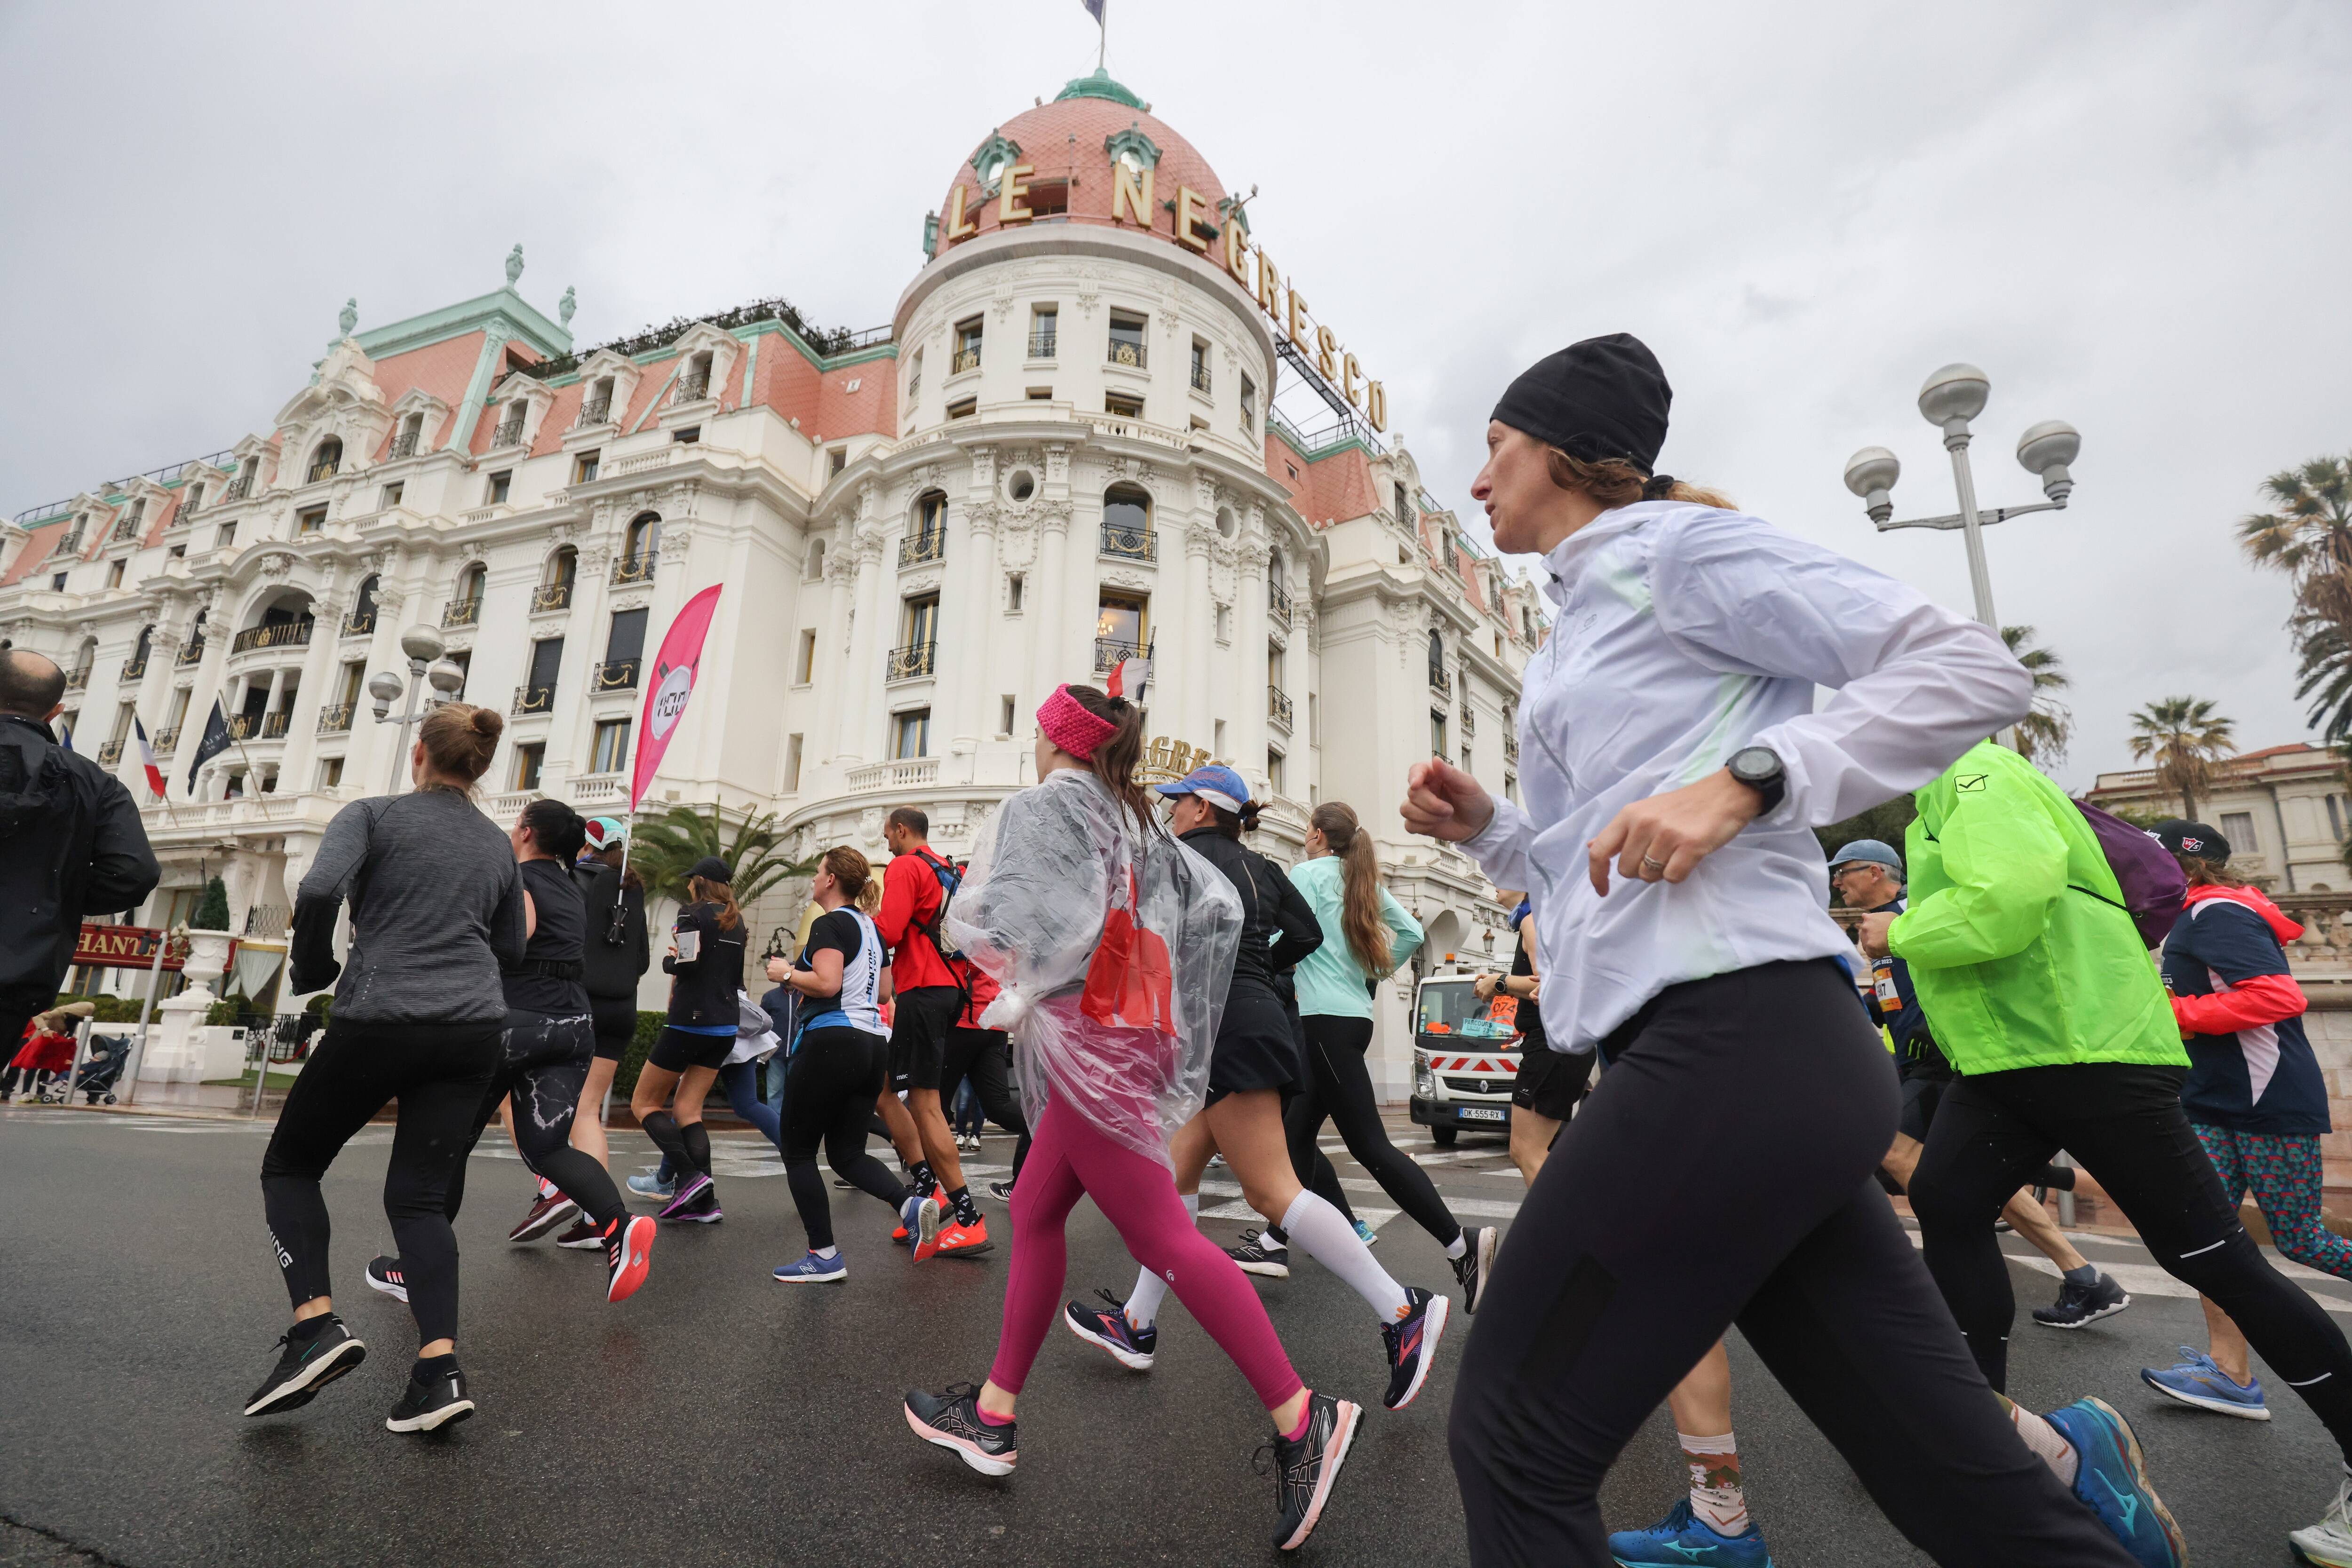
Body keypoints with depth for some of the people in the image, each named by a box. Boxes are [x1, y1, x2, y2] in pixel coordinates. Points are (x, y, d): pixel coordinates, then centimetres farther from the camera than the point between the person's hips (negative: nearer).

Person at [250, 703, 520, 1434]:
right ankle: (439, 1370, -6)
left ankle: (317, 1325, 3)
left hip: (378, 1021, -4)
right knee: (419, 1195, 7)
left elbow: (318, 890, -17)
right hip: (472, 1028, 4)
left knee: (290, 1165, 19)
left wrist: (311, 970, 0)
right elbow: (511, 950, 17)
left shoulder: (374, 814, 0)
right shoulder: (498, 845, 12)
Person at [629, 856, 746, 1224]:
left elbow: (686, 962, -20)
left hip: (690, 1021, -7)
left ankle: (691, 1176, -8)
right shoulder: (736, 921, 14)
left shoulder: (692, 913, -8)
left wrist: (669, 961, 0)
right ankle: (705, 1202, 0)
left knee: (644, 1103, 8)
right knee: (686, 1110, 10)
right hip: (726, 1025, 7)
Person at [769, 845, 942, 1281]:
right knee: (847, 1154, 13)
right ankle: (911, 1203, -10)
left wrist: (787, 973, -5)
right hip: (873, 1044, 8)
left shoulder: (830, 924, -9)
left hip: (831, 1043, -8)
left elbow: (826, 983, -22)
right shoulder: (870, 927, 17)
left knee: (798, 1152, 7)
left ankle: (824, 1257, 7)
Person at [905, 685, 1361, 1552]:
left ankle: (1301, 1417, -3)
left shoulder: (1039, 806, -6)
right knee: (1033, 1212, 16)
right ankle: (993, 1415, 26)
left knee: (1160, 1236, -7)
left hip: (1087, 1039, -9)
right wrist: (1173, 1000, 14)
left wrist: (969, 906, 3)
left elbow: (995, 921, -19)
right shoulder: (1137, 822, 16)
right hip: (1134, 1035, 9)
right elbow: (1220, 906, 10)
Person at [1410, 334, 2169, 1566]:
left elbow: (1971, 669, -7)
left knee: (1514, 1441, -1)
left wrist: (1741, 780, -19)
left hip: (1730, 1037, -9)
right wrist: (1484, 826, 10)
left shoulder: (1670, 545, 1)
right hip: (1716, 1052, 9)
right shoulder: (1576, 628, 26)